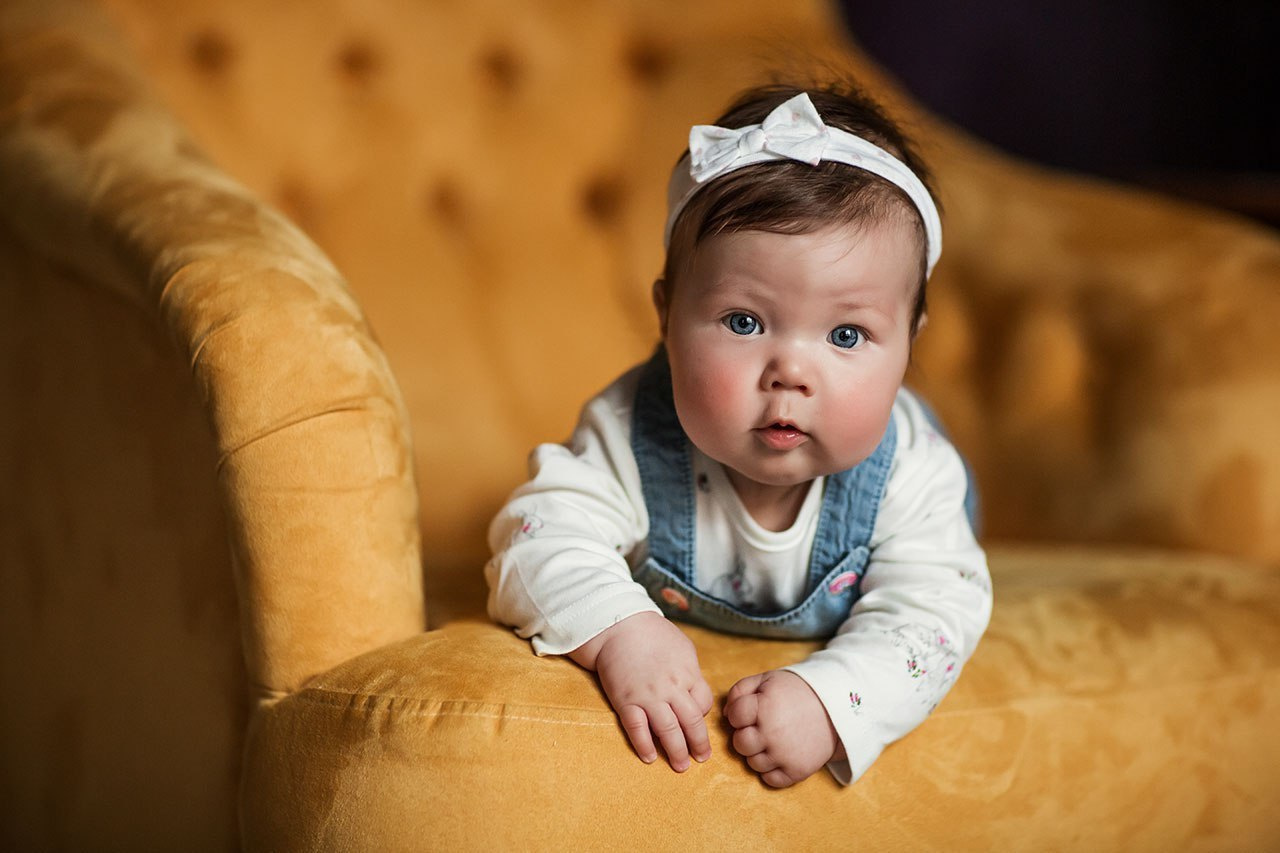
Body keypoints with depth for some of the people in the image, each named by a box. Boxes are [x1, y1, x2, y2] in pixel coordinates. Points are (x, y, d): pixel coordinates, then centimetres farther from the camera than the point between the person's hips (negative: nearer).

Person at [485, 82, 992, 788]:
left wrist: (829, 699, -57)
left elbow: (931, 615, -40)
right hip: (674, 618, 0)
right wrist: (617, 631, -65)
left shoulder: (908, 472, -40)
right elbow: (540, 535, -45)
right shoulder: (632, 438, -44)